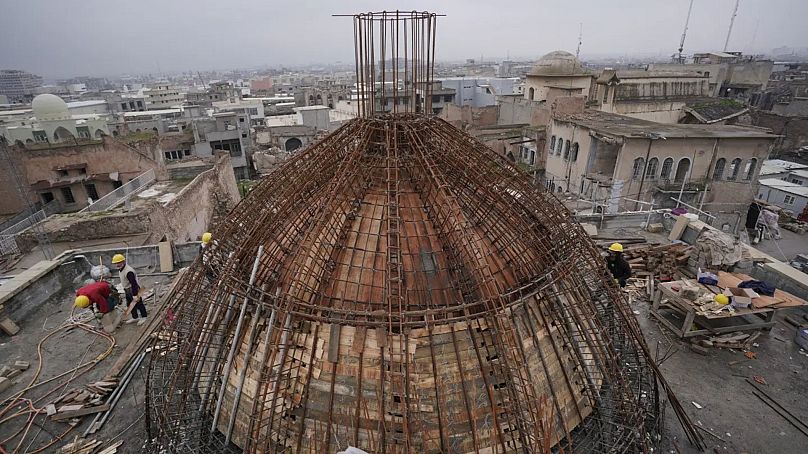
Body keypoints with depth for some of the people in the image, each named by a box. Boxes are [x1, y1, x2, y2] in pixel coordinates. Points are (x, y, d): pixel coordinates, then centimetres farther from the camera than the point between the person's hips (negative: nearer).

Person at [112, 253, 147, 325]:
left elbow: (134, 283, -30)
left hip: (134, 289, -10)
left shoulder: (128, 271, -29)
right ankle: (135, 317, 32)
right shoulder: (121, 270, 5)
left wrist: (135, 295, -30)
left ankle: (143, 317, 15)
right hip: (128, 290, 10)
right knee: (130, 304, 18)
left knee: (138, 303, 2)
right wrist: (125, 290, 23)